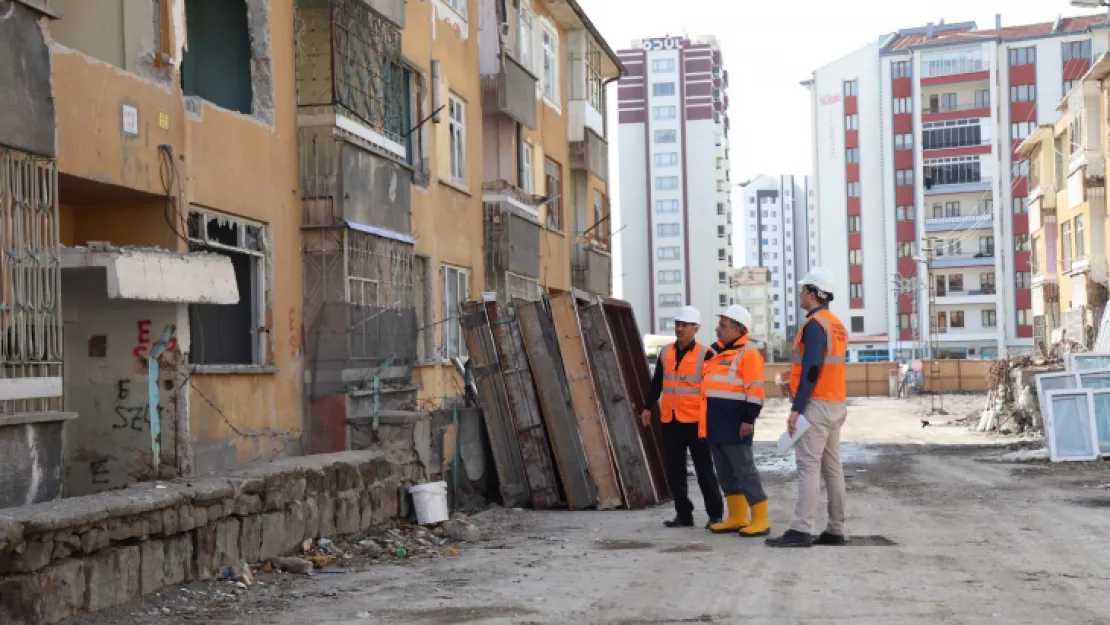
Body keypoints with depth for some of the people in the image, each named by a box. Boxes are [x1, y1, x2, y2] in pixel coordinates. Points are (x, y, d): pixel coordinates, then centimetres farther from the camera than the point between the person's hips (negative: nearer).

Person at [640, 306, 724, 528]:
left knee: (704, 470, 1)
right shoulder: (666, 353, 10)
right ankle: (684, 514, 16)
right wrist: (648, 407, 13)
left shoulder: (705, 355, -6)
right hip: (670, 421, 5)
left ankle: (715, 514, 11)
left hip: (696, 422, -5)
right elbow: (657, 383, 18)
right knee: (674, 471, 7)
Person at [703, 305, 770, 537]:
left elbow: (755, 391, -16)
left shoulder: (748, 354, -10)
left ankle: (760, 520, -4)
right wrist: (708, 421, 24)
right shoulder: (717, 352, 17)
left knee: (744, 470, -8)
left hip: (735, 424, -9)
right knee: (725, 472, 12)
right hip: (716, 424, 9)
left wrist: (749, 419, -20)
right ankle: (737, 518, 20)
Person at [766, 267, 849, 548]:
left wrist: (796, 409, -20)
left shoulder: (814, 324, -14)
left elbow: (811, 371, -20)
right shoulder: (837, 325, 16)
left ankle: (801, 530, -15)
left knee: (808, 466, -12)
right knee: (831, 466, 9)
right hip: (836, 403, 10)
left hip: (817, 404, -10)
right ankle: (835, 530, 11)